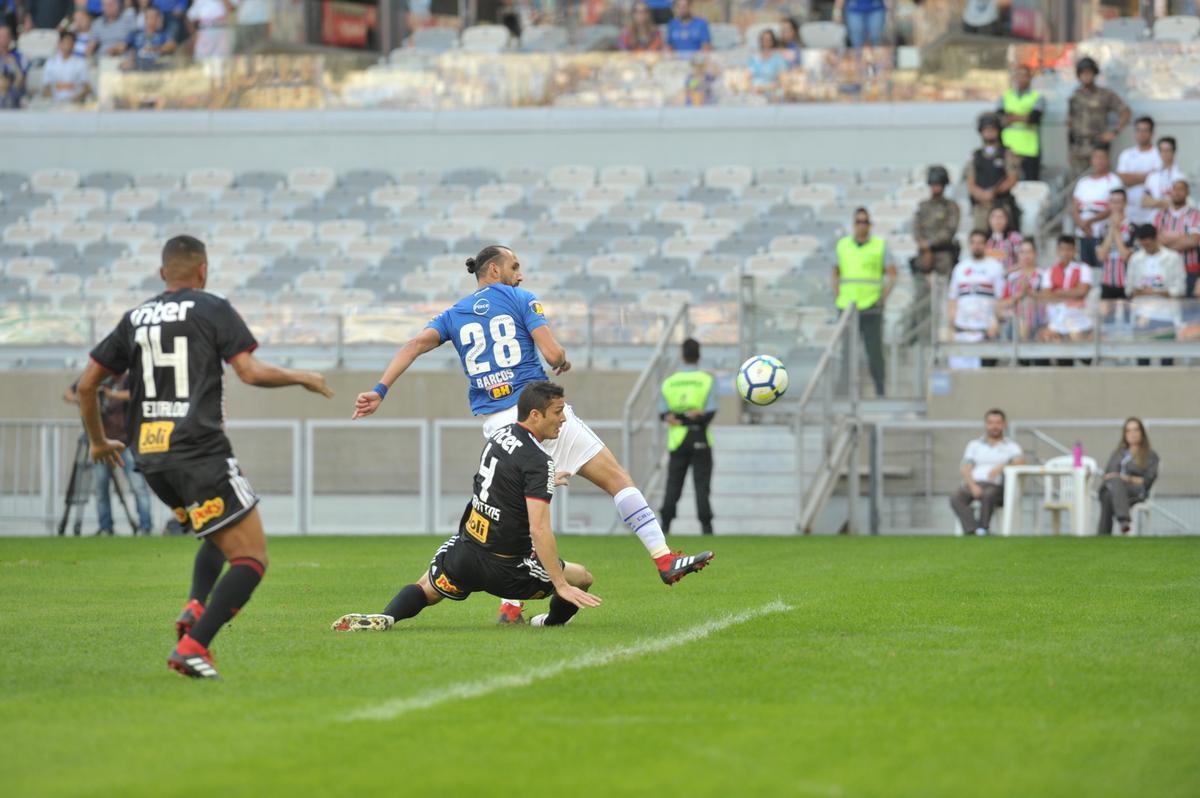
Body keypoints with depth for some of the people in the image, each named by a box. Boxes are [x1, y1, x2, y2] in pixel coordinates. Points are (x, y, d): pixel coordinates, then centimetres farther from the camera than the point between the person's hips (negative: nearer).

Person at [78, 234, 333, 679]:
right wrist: (301, 378, 7)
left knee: (222, 535, 29)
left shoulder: (135, 319, 15)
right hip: (199, 449, -7)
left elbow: (87, 384, 17)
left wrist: (99, 441, 32)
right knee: (251, 559, -4)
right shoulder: (213, 310, 0)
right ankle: (193, 645, -20)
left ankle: (195, 607, 3)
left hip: (150, 457, 7)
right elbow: (250, 372, -10)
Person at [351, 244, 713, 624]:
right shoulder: (520, 299, 5)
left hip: (496, 424, 4)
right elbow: (553, 353, -6)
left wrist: (379, 391, -4)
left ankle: (510, 606, 1)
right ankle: (664, 559, -9)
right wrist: (563, 361, 17)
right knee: (617, 479, -1)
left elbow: (415, 345, 1)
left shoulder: (453, 314, 16)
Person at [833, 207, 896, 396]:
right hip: (846, 308, 2)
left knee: (874, 351, -5)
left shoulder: (880, 246, 2)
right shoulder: (842, 245, 10)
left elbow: (892, 275, 2)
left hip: (871, 308, -2)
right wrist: (836, 298, 9)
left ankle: (880, 390, 2)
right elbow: (835, 274, 20)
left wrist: (883, 297, -7)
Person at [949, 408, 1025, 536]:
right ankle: (972, 529, -43)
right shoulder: (974, 445, 22)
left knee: (988, 495, -39)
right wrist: (973, 486, -11)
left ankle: (983, 528, -32)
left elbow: (1020, 461, -6)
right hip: (973, 484, 2)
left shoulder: (1011, 446, 14)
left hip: (996, 486, -2)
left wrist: (1002, 466, -25)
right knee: (955, 497, -30)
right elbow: (966, 470, 10)